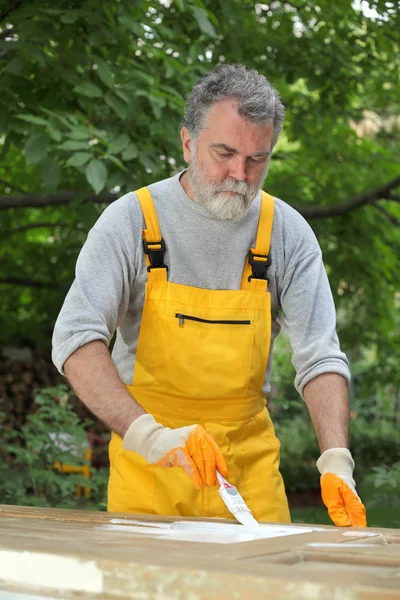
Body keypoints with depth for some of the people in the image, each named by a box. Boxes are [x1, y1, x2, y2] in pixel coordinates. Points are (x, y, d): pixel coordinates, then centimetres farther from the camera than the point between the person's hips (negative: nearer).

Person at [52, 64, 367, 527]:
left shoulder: (288, 232, -4)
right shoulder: (131, 221, -10)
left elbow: (319, 357, -6)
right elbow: (77, 338, -19)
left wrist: (335, 460, -22)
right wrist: (149, 434, -33)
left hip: (248, 456, 2)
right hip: (148, 459, -1)